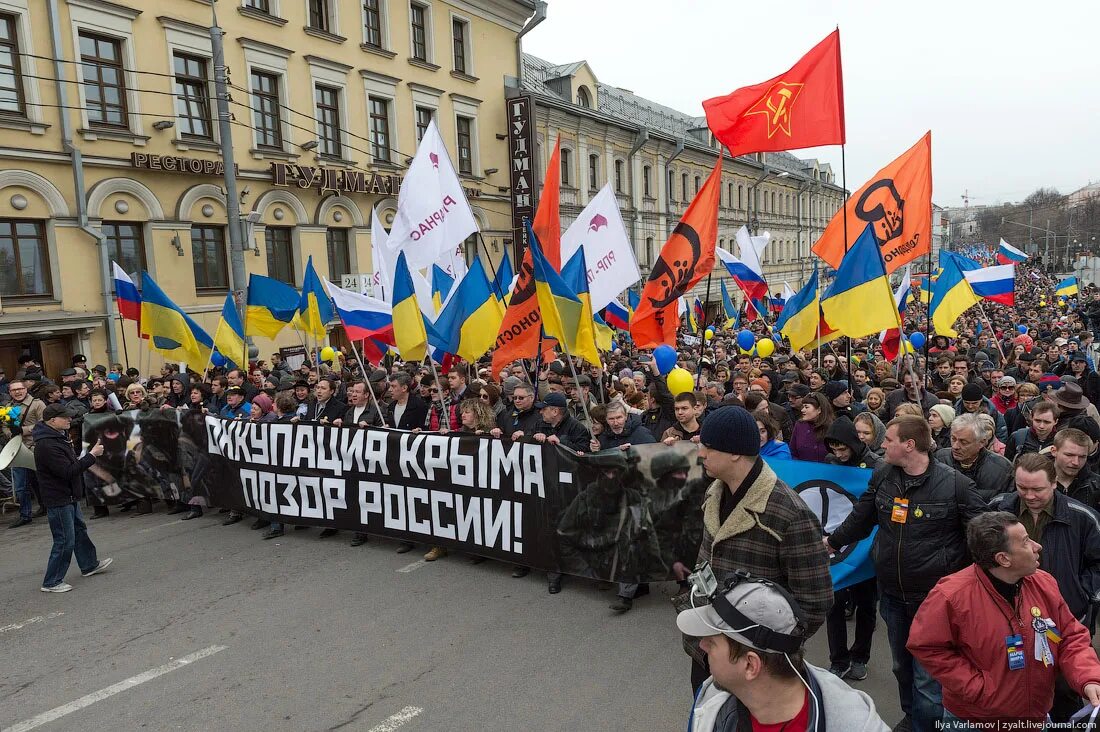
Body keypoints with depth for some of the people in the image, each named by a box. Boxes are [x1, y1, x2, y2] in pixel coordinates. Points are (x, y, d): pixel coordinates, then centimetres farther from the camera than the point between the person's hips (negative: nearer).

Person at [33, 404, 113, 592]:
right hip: (58, 500, -11)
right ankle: (52, 582, 9)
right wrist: (92, 455, -25)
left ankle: (89, 565, 38)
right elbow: (68, 472, -28)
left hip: (69, 496, 11)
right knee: (65, 540, -3)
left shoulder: (59, 436, 8)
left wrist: (92, 451, 7)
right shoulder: (47, 445, -25)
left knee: (79, 529, 22)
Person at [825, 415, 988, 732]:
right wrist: (832, 542, 20)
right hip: (892, 594, 5)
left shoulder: (955, 483, -15)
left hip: (934, 597, -5)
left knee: (927, 676, 2)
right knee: (902, 666, 22)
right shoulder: (881, 477, -1)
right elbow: (860, 519, 13)